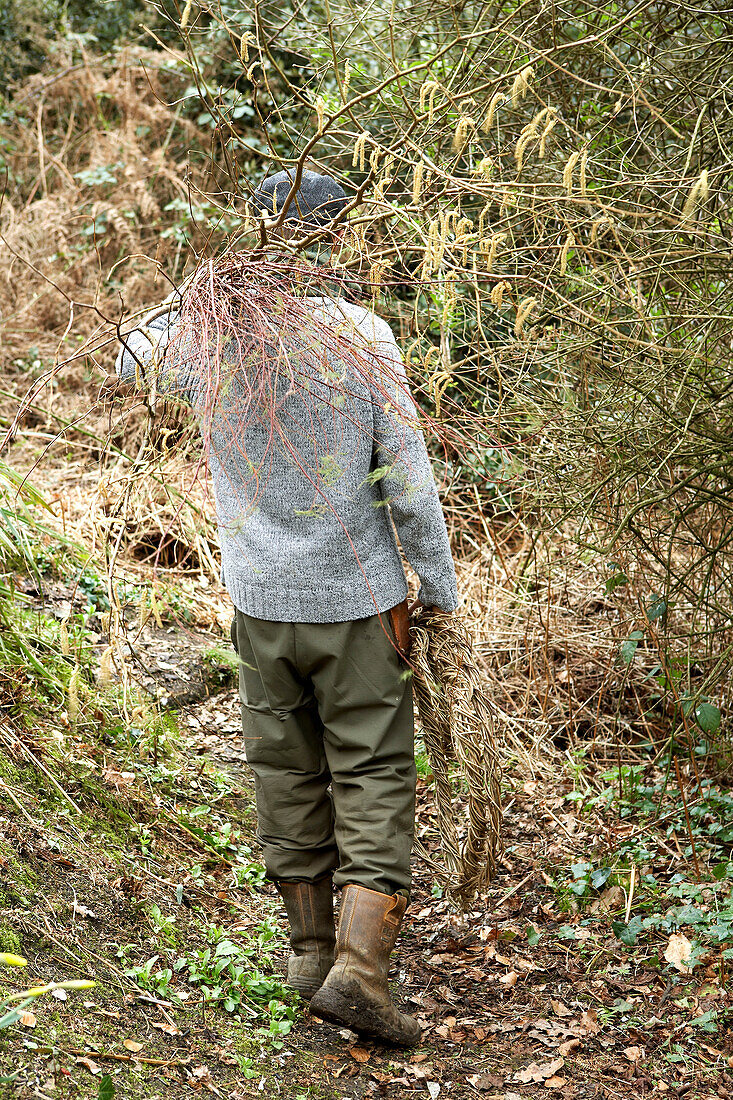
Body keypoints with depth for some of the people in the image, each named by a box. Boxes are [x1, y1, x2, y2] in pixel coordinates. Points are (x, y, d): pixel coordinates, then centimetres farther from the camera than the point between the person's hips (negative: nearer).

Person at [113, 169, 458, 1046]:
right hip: (358, 601, -3)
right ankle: (357, 966, -6)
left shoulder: (211, 334, -3)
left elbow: (132, 358, 21)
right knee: (374, 781, 4)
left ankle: (312, 949, 27)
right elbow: (407, 479, -11)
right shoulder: (361, 334, -11)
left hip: (261, 604, 3)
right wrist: (440, 593, -1)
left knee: (287, 775, 16)